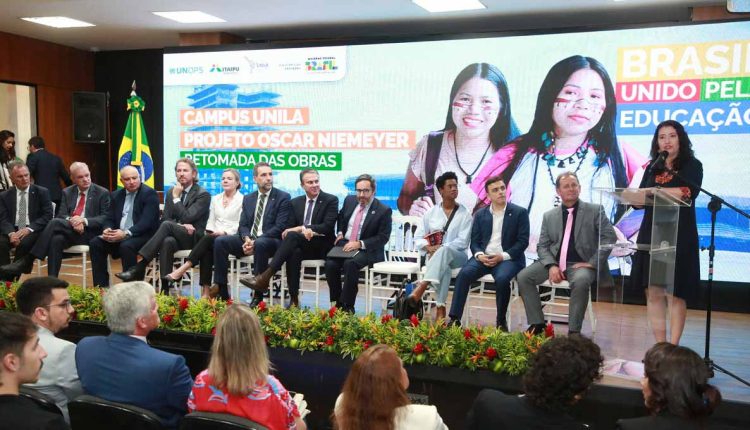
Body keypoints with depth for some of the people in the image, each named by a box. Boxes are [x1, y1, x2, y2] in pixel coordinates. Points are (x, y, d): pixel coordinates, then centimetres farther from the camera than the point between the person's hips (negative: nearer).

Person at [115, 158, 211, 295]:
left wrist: (176, 197, -9)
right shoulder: (171, 193, 15)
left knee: (167, 225, -34)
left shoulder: (203, 195, -3)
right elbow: (164, 219, 6)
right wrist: (180, 226, -13)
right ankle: (165, 287, -41)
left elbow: (187, 218, -13)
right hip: (175, 236, 4)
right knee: (167, 242, -36)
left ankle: (139, 267, -38)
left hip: (193, 238, -4)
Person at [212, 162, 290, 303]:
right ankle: (221, 291, -14)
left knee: (260, 244, -39)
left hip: (270, 240, -5)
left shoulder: (283, 197, 0)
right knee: (220, 241, -16)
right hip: (248, 240, 5)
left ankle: (258, 296, -32)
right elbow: (243, 225, 11)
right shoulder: (248, 198, 17)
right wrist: (247, 239, -14)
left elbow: (280, 227, -9)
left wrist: (256, 241, -19)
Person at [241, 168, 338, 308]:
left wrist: (302, 228, -19)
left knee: (292, 236, -32)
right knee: (294, 253, -36)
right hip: (301, 245, 3)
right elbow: (290, 227, 8)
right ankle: (294, 299, -34)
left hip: (321, 246, -3)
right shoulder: (295, 202, 15)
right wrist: (305, 231, -16)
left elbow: (328, 227, -10)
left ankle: (265, 276, -39)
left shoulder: (331, 200, 1)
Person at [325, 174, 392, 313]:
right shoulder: (349, 200, 8)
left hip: (367, 250, -5)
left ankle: (347, 306, -23)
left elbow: (383, 237, -9)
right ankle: (337, 302, -9)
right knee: (330, 264, -24)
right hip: (344, 244, 5)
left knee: (350, 264, -35)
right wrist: (340, 233, 9)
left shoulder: (383, 211, -8)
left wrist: (359, 244, -19)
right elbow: (341, 216, 28)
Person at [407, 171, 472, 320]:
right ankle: (440, 307, -44)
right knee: (444, 266, -37)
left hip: (457, 256, -2)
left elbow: (463, 242, -8)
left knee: (444, 251, -39)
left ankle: (421, 287, -52)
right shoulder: (430, 213, 10)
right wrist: (429, 247, -14)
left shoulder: (465, 214, 2)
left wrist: (441, 247, -20)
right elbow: (420, 238, 8)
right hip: (434, 255, 2)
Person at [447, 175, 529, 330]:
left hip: (508, 258, -3)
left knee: (501, 279, -35)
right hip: (484, 257, 3)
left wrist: (503, 256, -16)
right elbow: (474, 241, 10)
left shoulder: (519, 212, 4)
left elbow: (523, 241, -3)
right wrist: (479, 255, -13)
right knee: (464, 274, -27)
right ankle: (455, 318, -25)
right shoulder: (480, 214, 14)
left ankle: (501, 321, -14)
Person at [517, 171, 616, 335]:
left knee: (580, 281, -37)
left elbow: (610, 237, -4)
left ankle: (574, 331, -23)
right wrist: (552, 265, -11)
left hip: (581, 264, -4)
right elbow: (542, 245, 9)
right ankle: (537, 323, -7)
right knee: (523, 277, -18)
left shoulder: (595, 210, 4)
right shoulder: (549, 216, 13)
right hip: (554, 262, 4)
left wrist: (592, 263, -12)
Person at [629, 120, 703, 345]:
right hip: (651, 235, 4)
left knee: (674, 294, -4)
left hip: (679, 237, -4)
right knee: (653, 293, 2)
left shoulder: (692, 165, 3)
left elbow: (689, 192, -15)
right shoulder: (653, 168, 16)